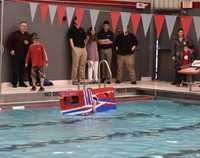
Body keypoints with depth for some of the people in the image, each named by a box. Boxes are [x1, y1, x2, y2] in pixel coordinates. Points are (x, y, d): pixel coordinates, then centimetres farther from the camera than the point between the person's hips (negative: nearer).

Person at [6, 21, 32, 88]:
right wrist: (11, 50, -8)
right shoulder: (15, 34, -2)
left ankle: (21, 82, 14)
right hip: (16, 54, -4)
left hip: (24, 54, 4)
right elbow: (9, 42, -2)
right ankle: (14, 83, 1)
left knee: (23, 69, 6)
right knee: (15, 69, -4)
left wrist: (28, 43, -4)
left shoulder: (28, 35, 12)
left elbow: (31, 43, 17)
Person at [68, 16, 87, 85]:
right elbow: (71, 39, -5)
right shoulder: (72, 29, 1)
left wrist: (85, 48, 11)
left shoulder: (82, 30, 18)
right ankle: (74, 80, -4)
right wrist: (73, 49, -13)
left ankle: (81, 79, 13)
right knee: (75, 65, -6)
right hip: (76, 48, -6)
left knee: (82, 65, 7)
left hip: (83, 49, 6)